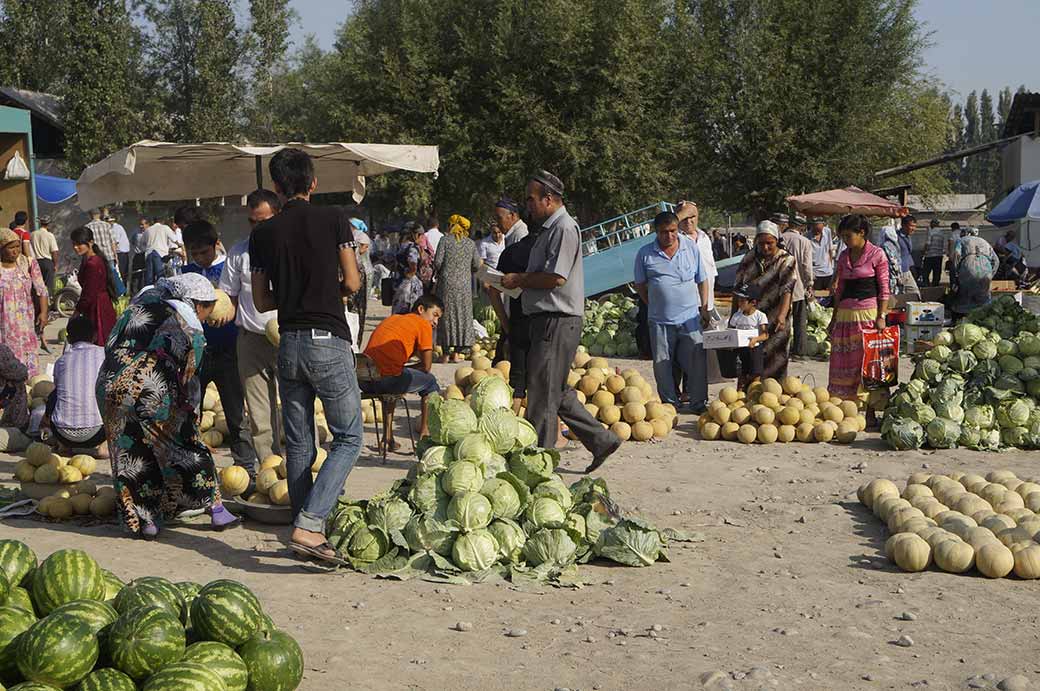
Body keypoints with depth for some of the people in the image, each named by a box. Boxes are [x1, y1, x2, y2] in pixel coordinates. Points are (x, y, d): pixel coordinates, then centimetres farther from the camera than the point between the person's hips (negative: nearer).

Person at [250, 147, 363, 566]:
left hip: (288, 344, 4)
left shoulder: (263, 233, 6)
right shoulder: (333, 220, -3)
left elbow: (261, 302, 10)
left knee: (299, 443, 13)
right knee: (348, 438, 1)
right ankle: (309, 525, -13)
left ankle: (304, 530, 17)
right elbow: (352, 283, -2)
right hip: (328, 341, -4)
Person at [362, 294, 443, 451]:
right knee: (430, 381, 19)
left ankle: (388, 437, 34)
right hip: (388, 378, -7)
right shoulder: (423, 325, 7)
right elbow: (426, 366, 6)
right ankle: (425, 431, 21)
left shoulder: (391, 319, 28)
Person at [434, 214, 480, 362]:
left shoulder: (445, 240, -4)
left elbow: (438, 262, -9)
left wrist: (438, 272, 12)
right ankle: (457, 352, 8)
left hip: (447, 283, -2)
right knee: (462, 315, 8)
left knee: (446, 315, 3)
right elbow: (476, 265, 4)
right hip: (464, 284, 2)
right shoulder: (470, 243, 5)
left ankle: (446, 354, 4)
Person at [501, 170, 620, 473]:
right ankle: (600, 440, 19)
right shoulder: (549, 229, 19)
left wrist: (519, 280, -10)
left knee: (543, 393, -5)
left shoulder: (564, 228, -13)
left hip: (559, 320, -10)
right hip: (546, 320, 10)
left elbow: (556, 278, -21)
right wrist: (521, 280, 9)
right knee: (556, 393, 14)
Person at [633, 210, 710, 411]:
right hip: (660, 320, 0)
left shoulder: (692, 248, 4)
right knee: (662, 364, 5)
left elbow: (702, 280, 12)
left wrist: (704, 307, 9)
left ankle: (699, 402, 13)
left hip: (690, 317, 0)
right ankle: (670, 404, 19)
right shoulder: (645, 254, 1)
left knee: (696, 361, 0)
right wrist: (654, 304, 5)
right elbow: (640, 285, 10)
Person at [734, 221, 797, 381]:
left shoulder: (786, 261, -4)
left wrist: (781, 316, -31)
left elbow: (786, 291, -16)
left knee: (775, 363, -2)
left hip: (775, 325, -3)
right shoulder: (749, 259, 8)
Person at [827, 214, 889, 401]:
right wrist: (834, 316, 16)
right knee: (842, 359, 1)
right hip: (845, 313, 5)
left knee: (867, 357, -6)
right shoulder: (843, 256, 13)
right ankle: (842, 399, 6)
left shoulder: (877, 254, -2)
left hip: (868, 311, -5)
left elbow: (884, 288, -3)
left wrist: (881, 316, -10)